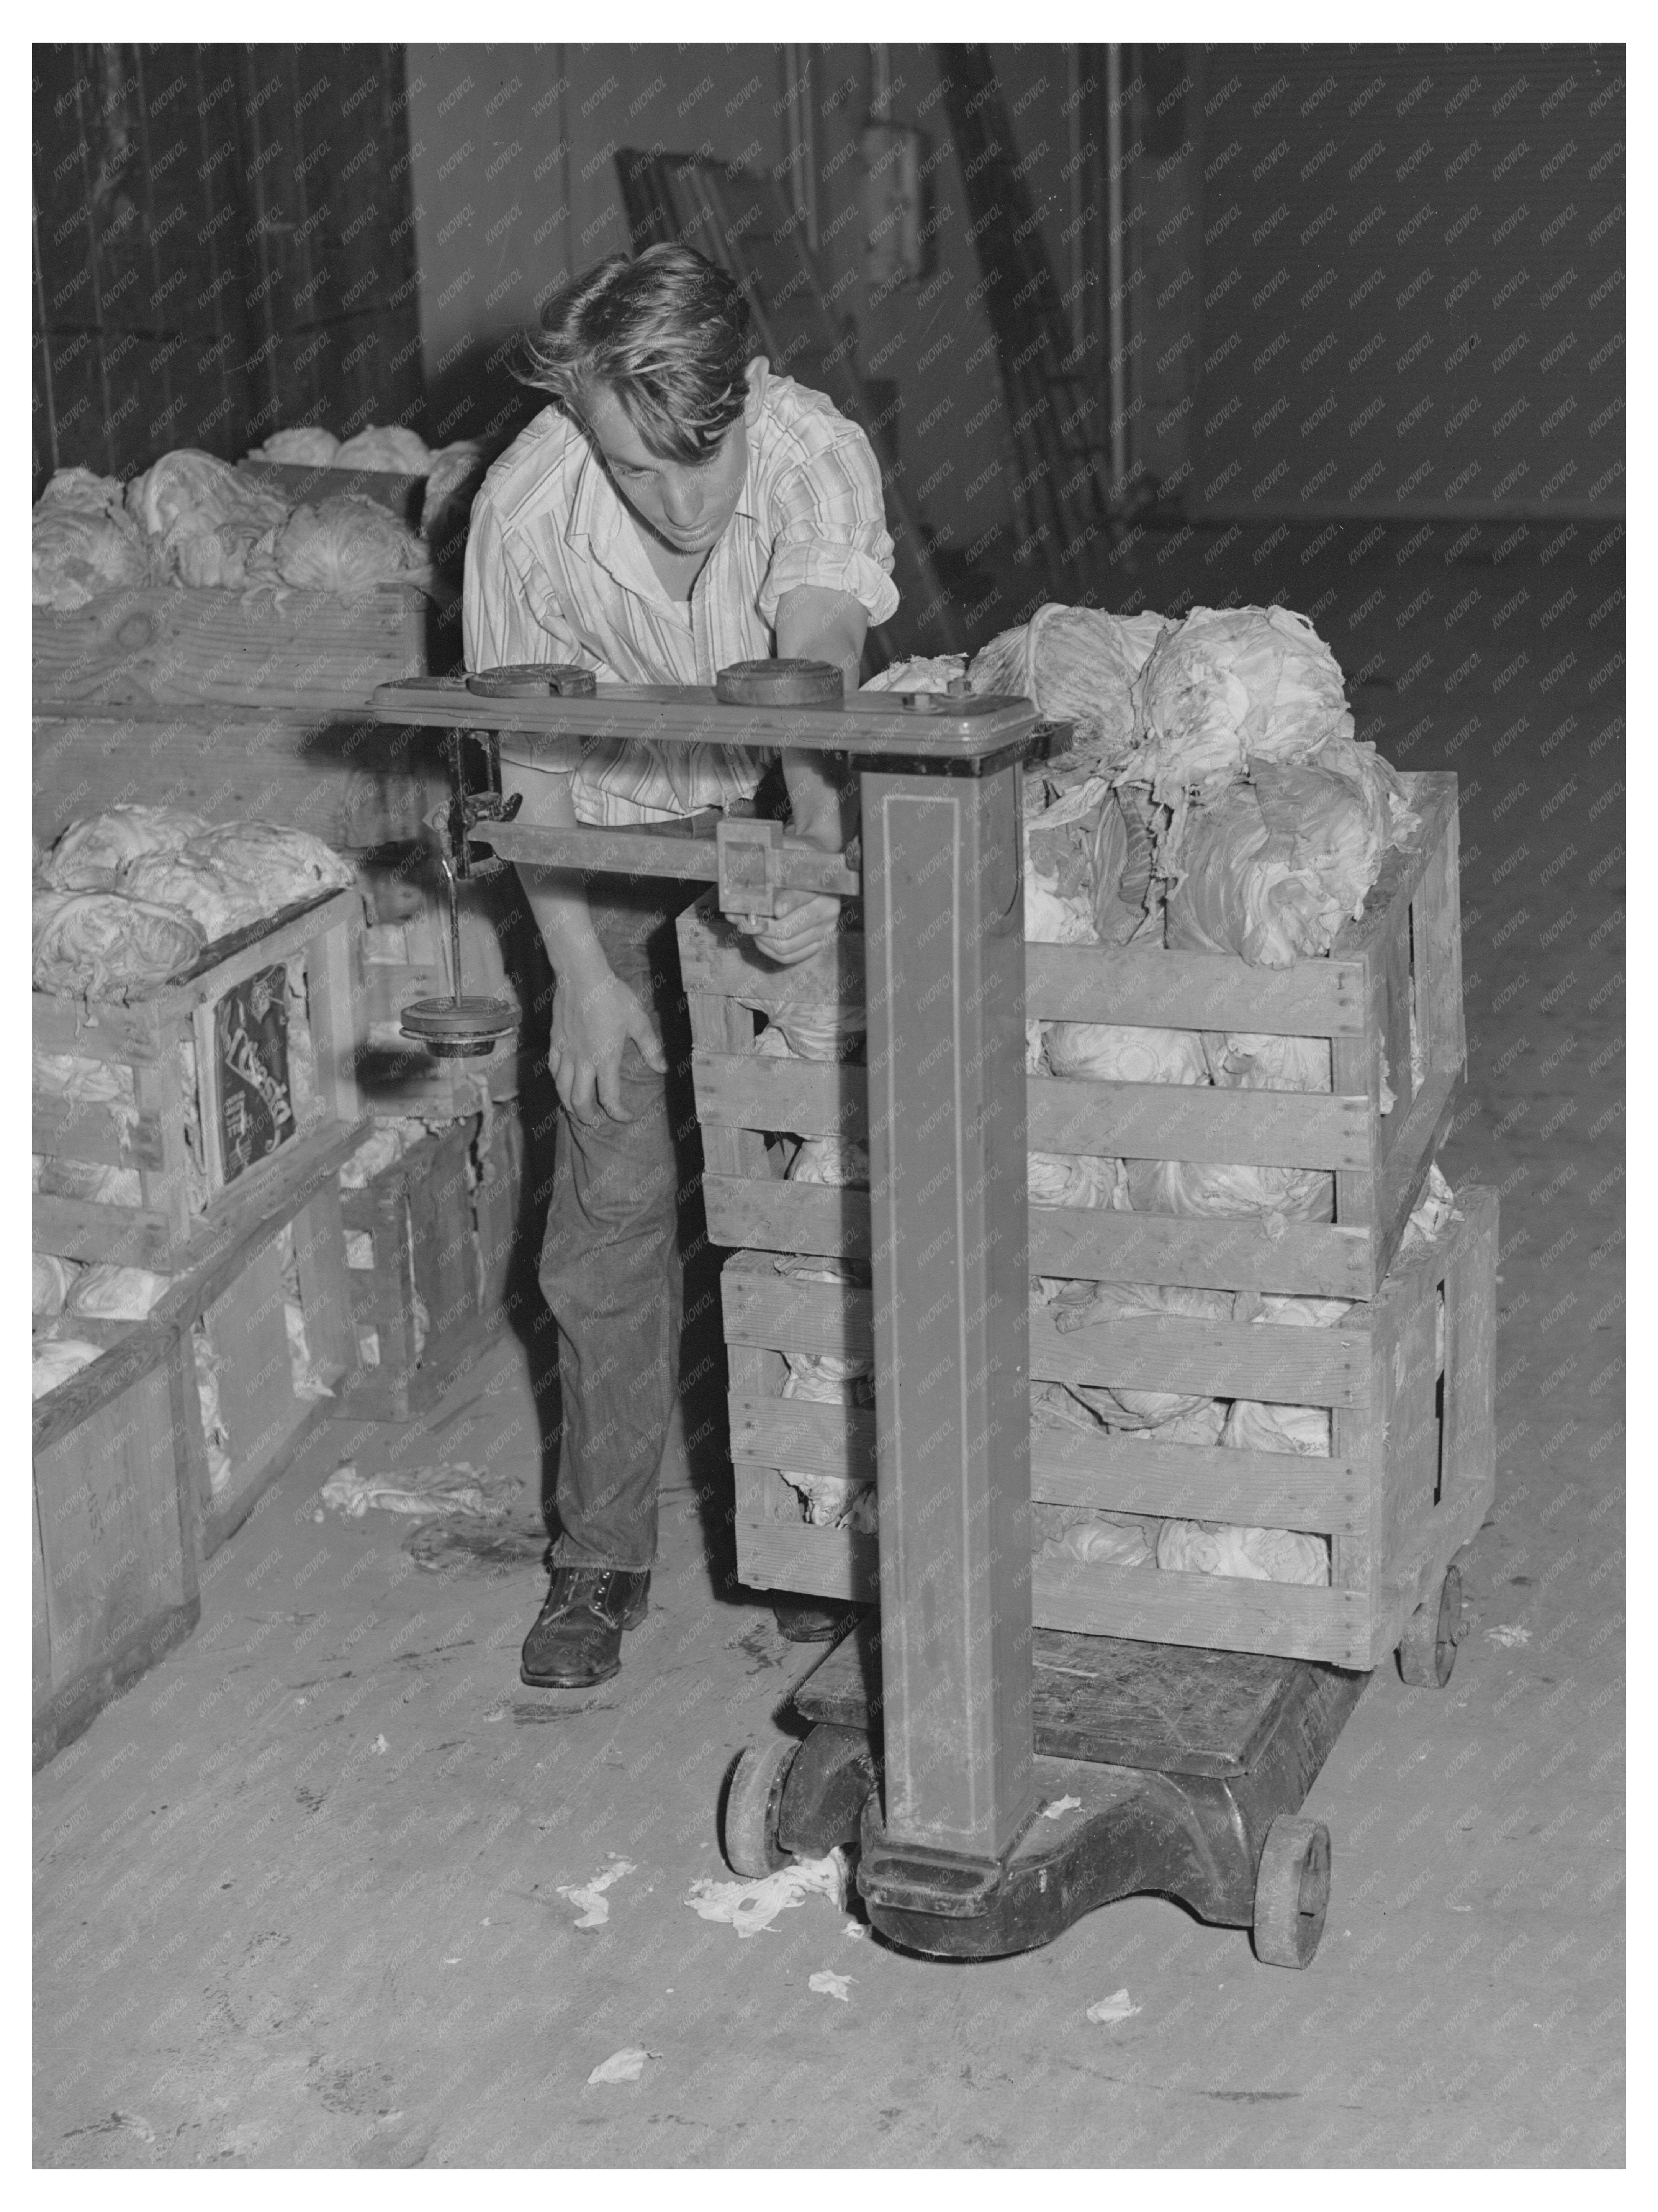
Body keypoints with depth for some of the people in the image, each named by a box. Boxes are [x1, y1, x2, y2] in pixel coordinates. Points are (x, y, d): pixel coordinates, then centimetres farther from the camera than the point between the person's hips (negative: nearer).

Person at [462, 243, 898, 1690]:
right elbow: (530, 763, -14)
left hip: (780, 824, 0)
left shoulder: (820, 457, -27)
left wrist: (819, 860, -58)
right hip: (615, 835, 0)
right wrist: (582, 975, -17)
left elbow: (816, 682, -40)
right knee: (616, 1202, -3)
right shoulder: (526, 511, -24)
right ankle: (603, 1557, 9)